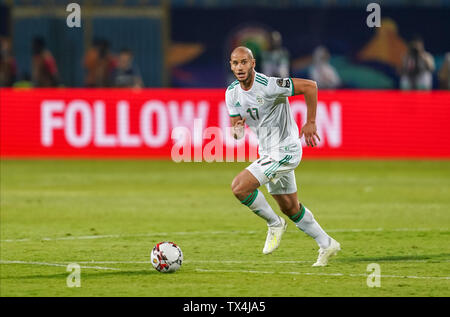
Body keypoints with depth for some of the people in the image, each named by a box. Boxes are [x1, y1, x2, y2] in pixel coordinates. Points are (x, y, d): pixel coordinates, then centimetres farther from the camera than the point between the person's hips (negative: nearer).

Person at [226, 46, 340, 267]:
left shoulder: (268, 86, -23)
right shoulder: (232, 93, 0)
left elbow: (310, 86, -22)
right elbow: (235, 130, 6)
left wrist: (310, 123, -19)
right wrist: (237, 131, -19)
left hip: (285, 151, -8)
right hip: (267, 153, 8)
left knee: (239, 187, -20)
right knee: (290, 208, 18)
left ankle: (274, 224, 1)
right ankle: (327, 245, 34)